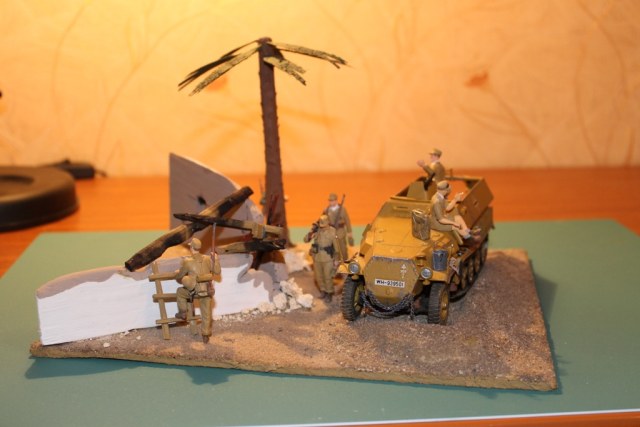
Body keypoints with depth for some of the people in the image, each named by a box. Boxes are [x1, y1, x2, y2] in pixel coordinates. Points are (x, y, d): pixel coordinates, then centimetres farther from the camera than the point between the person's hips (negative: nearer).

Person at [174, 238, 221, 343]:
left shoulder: (187, 261, -10)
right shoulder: (207, 259, 0)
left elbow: (180, 276, 5)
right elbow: (217, 271, 9)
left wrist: (177, 274, 29)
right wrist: (216, 260, 21)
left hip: (195, 291, -3)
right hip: (207, 291, 3)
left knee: (180, 292, 27)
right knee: (206, 314, 15)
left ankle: (182, 313, 33)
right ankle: (205, 336, 19)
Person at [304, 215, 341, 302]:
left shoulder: (332, 231, -14)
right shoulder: (316, 230, -7)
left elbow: (336, 246, -8)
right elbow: (305, 240, -7)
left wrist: (336, 259, -7)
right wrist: (311, 232, -26)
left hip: (328, 258, -4)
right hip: (317, 257, 4)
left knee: (328, 277, 3)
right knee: (318, 276, 16)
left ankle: (329, 293, 22)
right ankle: (323, 290, 37)